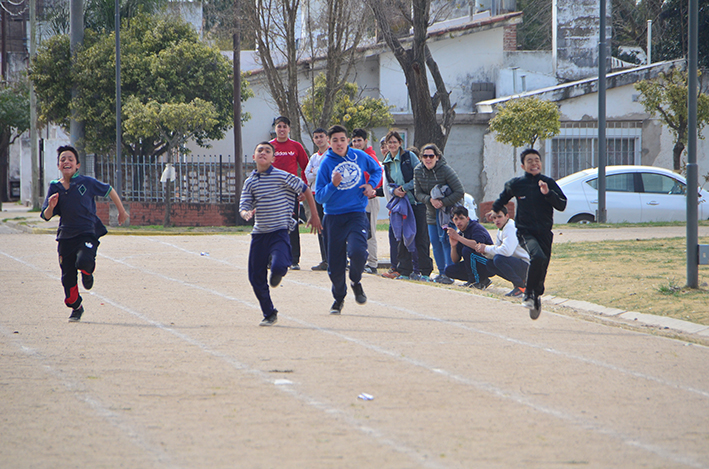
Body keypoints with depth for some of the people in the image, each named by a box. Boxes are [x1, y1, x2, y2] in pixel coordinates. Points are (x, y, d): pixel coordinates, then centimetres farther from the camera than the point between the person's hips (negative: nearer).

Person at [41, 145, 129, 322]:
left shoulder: (86, 182, -5)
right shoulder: (55, 187, 3)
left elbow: (109, 191, 10)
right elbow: (46, 216, 5)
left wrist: (121, 211, 20)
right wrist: (51, 207, -18)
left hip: (88, 232, -3)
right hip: (66, 236, 3)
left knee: (83, 261, -31)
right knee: (68, 277, 4)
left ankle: (88, 273, 8)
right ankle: (76, 307, 28)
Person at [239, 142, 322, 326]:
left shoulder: (282, 176, -5)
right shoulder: (250, 182, 6)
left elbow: (305, 190, 4)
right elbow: (243, 207, 2)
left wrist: (314, 215, 7)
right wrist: (246, 214, -23)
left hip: (279, 231, -4)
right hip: (259, 233, 4)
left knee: (278, 266, -28)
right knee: (255, 277, 3)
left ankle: (277, 273, 11)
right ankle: (269, 314, 20)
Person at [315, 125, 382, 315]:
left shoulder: (360, 156, 2)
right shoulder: (326, 164, -4)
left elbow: (377, 170, 23)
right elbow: (319, 197, -6)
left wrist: (371, 185, 4)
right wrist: (333, 185, -23)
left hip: (357, 214, 0)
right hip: (334, 217, 0)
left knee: (357, 251, -24)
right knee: (335, 263, 2)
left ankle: (356, 282, 8)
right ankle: (339, 297, 28)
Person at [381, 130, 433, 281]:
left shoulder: (409, 156, -3)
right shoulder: (387, 163, 12)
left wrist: (405, 188, -13)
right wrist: (394, 191, -6)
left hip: (417, 201, -5)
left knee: (421, 237, -6)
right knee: (403, 237, 1)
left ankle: (424, 271, -3)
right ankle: (405, 271, 7)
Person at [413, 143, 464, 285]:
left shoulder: (446, 170, -20)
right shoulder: (418, 171, -5)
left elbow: (460, 192, -18)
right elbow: (418, 193, -1)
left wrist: (443, 202, -23)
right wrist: (430, 199, -20)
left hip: (449, 210, -6)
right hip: (432, 213, 6)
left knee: (446, 240, -13)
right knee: (435, 242, 5)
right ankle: (441, 272, 15)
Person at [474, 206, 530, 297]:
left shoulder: (511, 228, -18)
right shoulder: (501, 230, 14)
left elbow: (507, 250, -31)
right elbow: (497, 248, 13)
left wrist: (486, 248, -19)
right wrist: (484, 251, -8)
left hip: (526, 266, -10)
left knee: (498, 259, -29)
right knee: (488, 264, 6)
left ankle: (520, 286, -16)